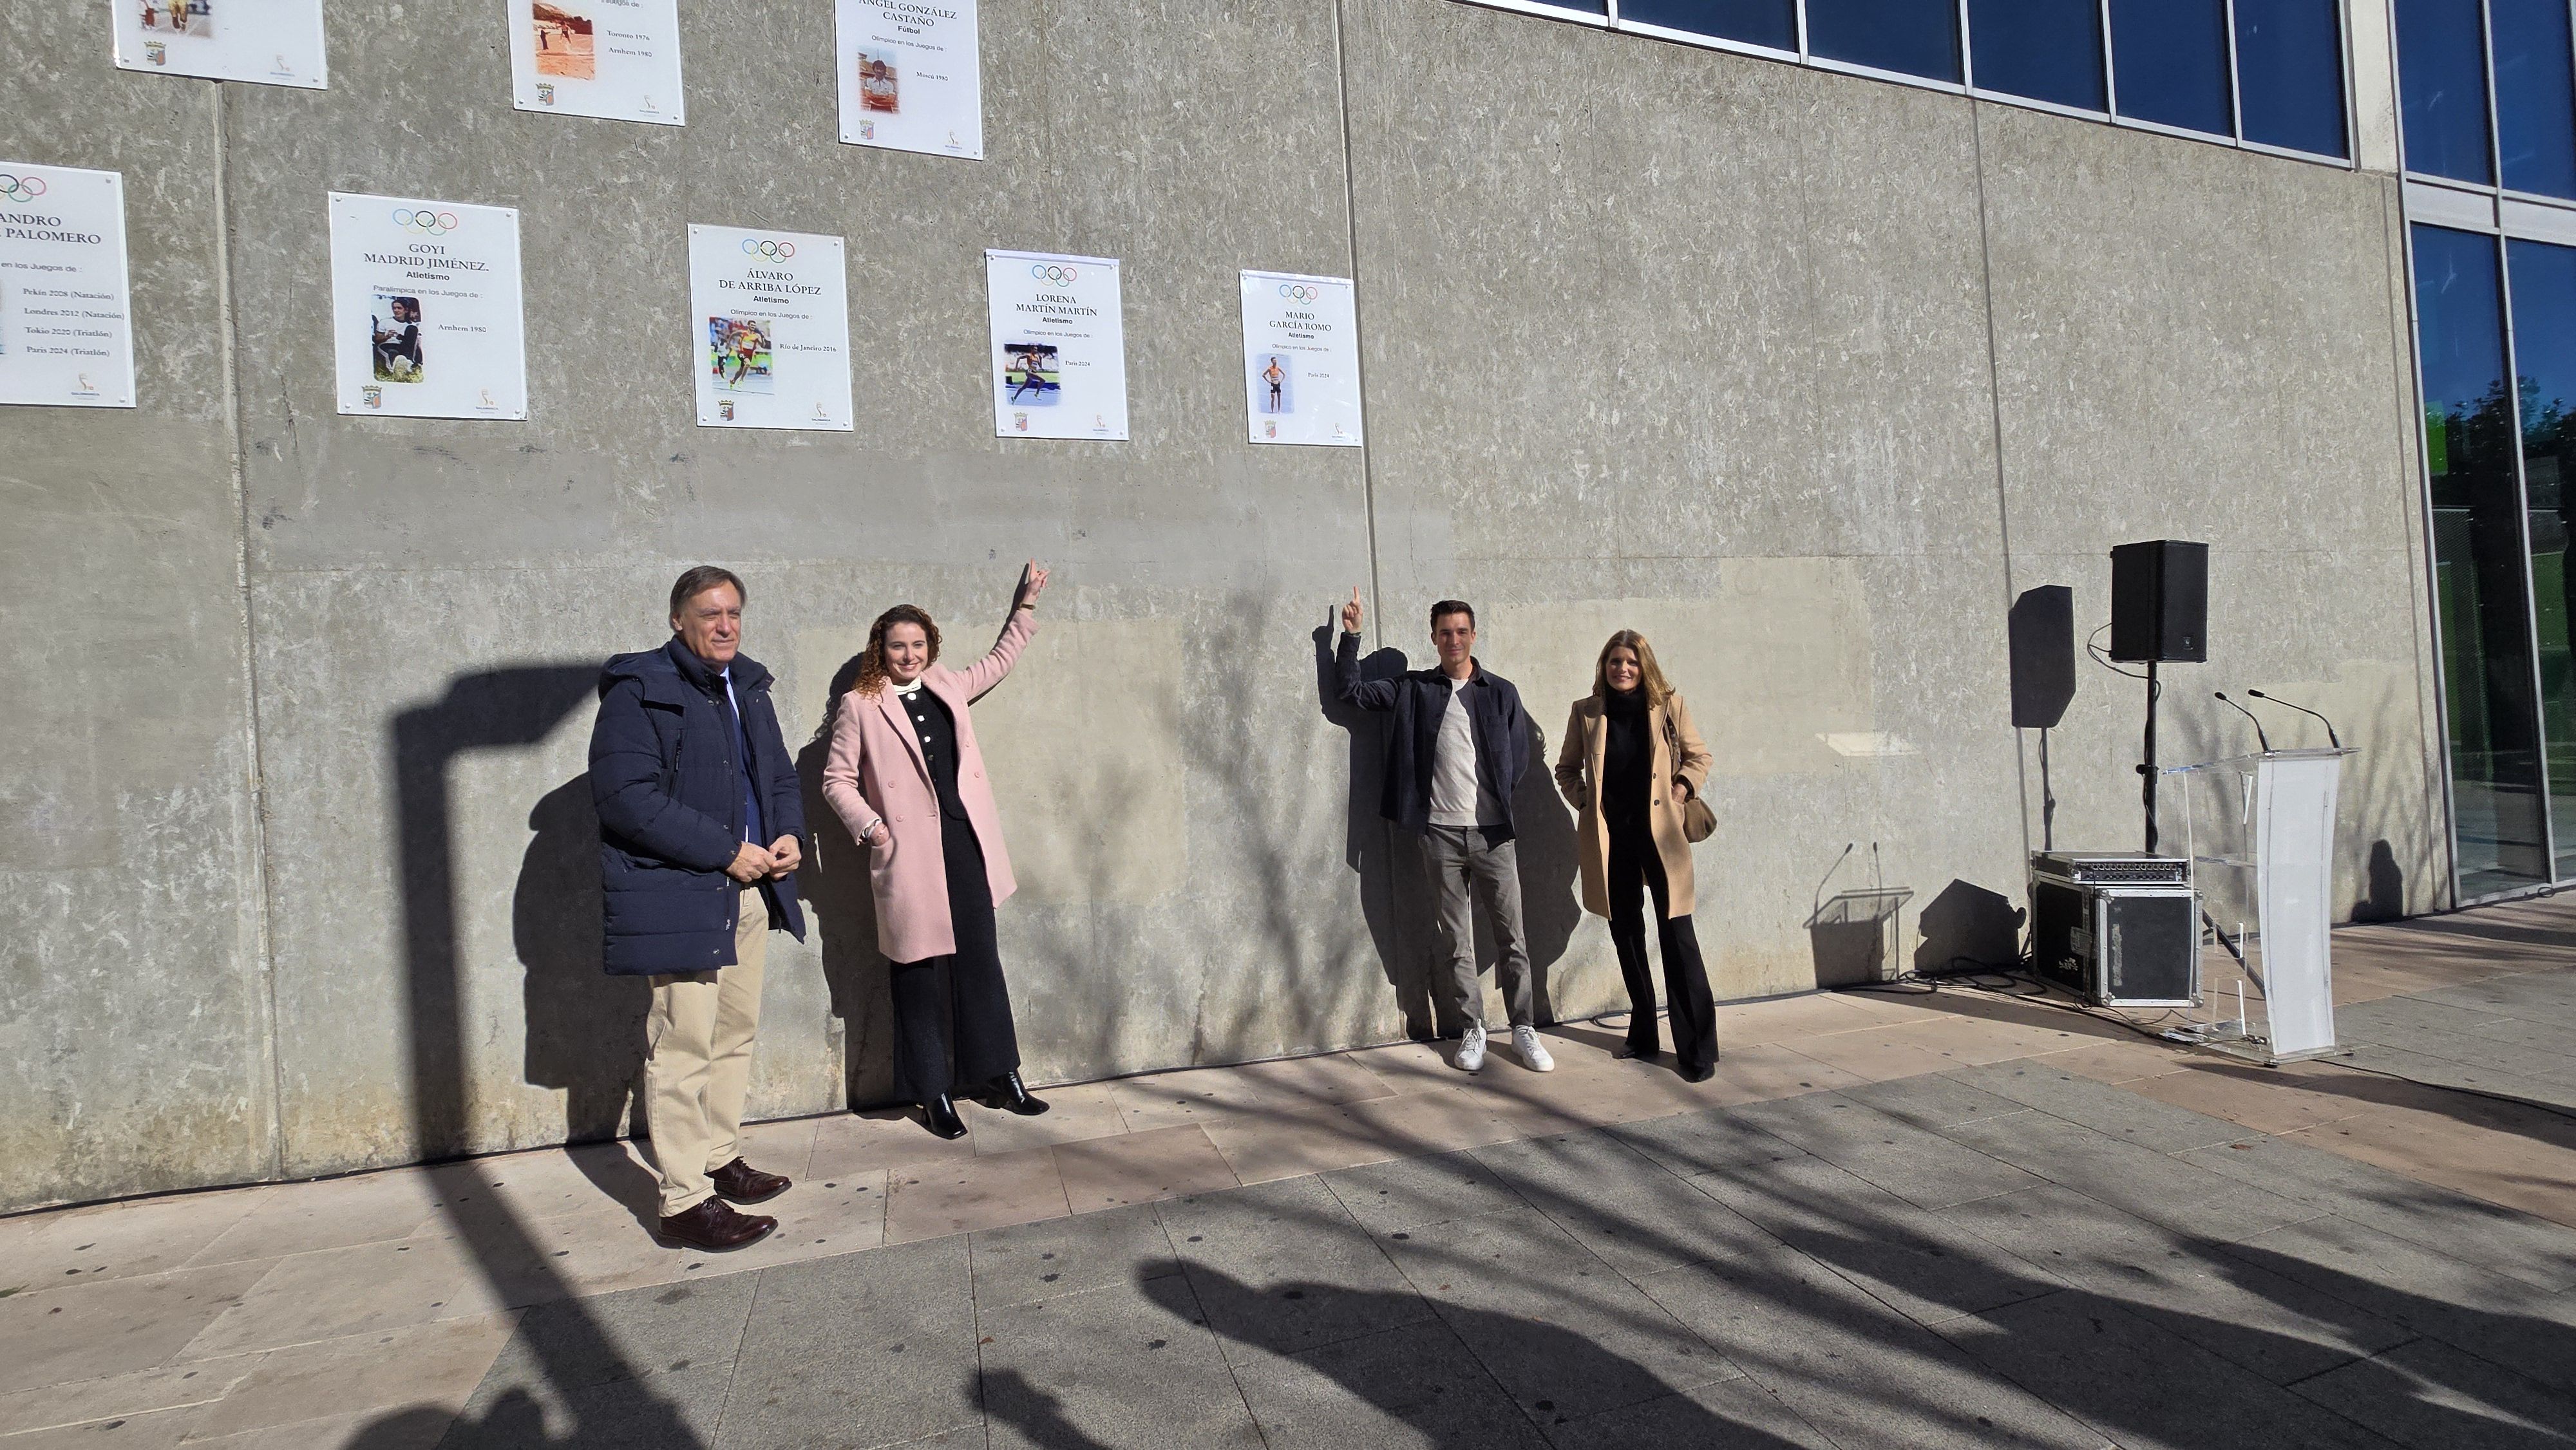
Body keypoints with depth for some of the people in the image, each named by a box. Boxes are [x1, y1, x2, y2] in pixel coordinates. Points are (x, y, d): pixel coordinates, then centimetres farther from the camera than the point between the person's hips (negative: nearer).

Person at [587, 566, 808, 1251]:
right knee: (685, 1046, -5)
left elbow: (781, 775, 22)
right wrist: (725, 851, -19)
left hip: (748, 891, 8)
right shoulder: (638, 691, -9)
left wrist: (790, 834, 0)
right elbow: (627, 795, -18)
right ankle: (685, 1201, 3)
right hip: (677, 897, -8)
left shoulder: (747, 688, 15)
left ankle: (721, 1161, 30)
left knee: (737, 1033, 16)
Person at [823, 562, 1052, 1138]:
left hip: (966, 846, 4)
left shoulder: (949, 687, 12)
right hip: (910, 854, -4)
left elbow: (999, 660, 29)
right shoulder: (859, 706, -1)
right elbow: (838, 779, 2)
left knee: (980, 962, 9)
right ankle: (934, 1092, 15)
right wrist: (870, 825, -11)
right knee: (922, 973, 3)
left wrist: (1026, 604, 30)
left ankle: (999, 1076, 20)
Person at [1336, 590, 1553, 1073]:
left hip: (1492, 831, 0)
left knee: (1512, 935, 2)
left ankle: (1524, 1030, 13)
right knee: (1455, 940, 6)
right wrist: (1351, 636, -1)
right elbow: (1354, 691, 5)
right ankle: (1472, 1031, 16)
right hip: (1440, 833, 0)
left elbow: (1519, 757, 8)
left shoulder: (1501, 692, 4)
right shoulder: (1414, 689, 6)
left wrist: (1498, 796, 0)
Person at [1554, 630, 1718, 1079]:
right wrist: (1584, 801, 2)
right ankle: (1642, 1034, 23)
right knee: (1626, 934, 10)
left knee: (1677, 933, -7)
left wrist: (1680, 791, -3)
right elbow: (1566, 768, 16)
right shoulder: (1586, 711, 5)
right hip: (1609, 835, 3)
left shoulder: (1668, 704, 1)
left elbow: (1698, 756, 11)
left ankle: (1698, 1049, -1)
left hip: (1660, 830, -2)